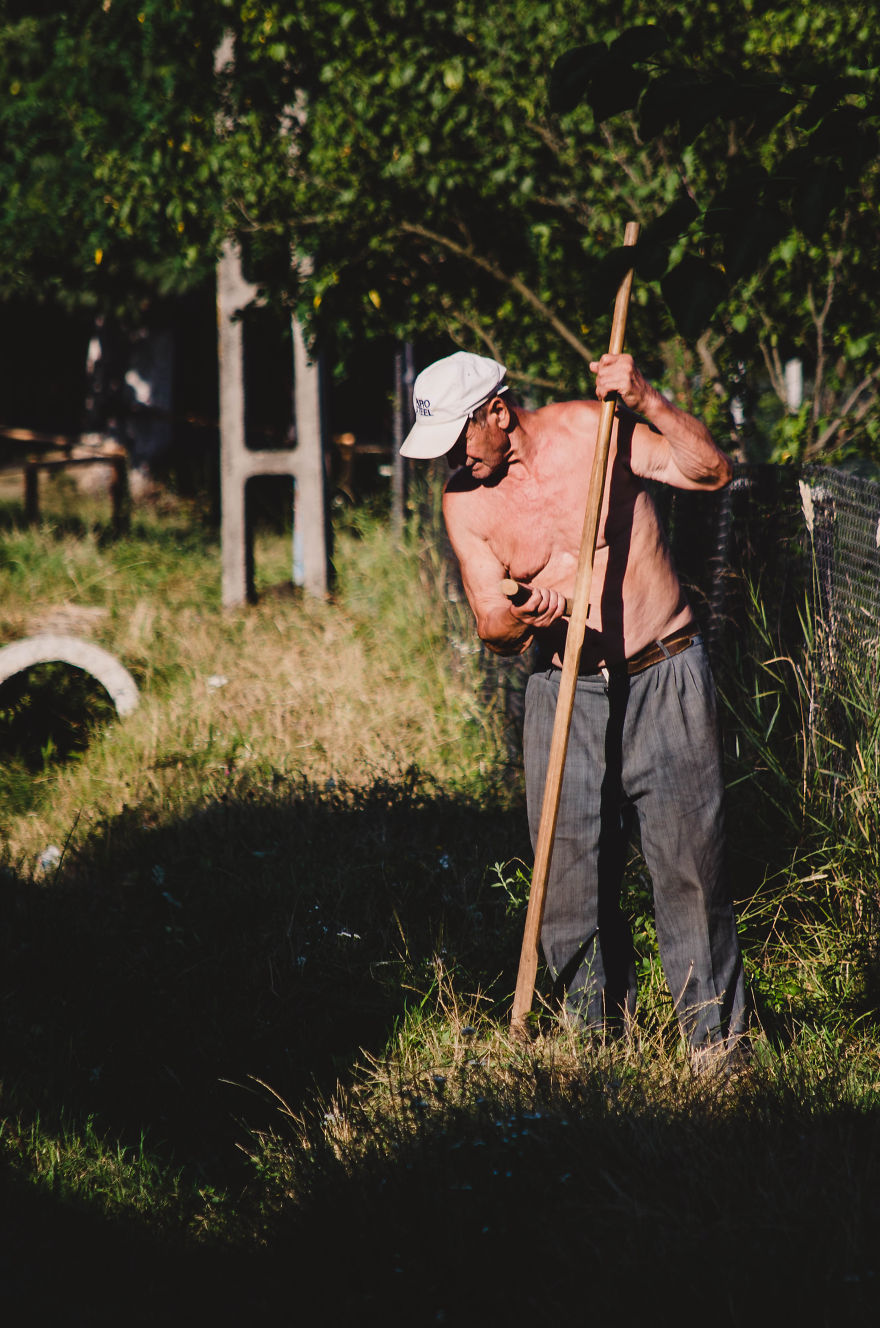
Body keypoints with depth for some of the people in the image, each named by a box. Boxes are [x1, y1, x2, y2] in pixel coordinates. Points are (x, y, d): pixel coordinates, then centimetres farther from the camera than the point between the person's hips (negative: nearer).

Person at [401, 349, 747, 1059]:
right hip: (562, 688, 3)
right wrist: (520, 618, -21)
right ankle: (600, 1034, 15)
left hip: (662, 679, -3)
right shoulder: (464, 501, 1)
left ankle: (717, 1036, 5)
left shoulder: (591, 428, -7)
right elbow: (493, 627, 2)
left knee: (688, 862, -5)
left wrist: (648, 401, -26)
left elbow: (711, 471, -14)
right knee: (571, 874, 0)